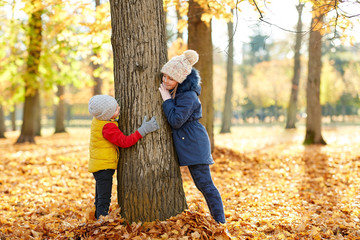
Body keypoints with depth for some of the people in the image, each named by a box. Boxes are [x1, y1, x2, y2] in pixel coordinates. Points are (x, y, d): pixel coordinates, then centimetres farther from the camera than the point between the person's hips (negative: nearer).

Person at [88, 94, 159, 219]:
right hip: (104, 167, -10)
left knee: (100, 199, 20)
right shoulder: (108, 127, -24)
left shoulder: (97, 120, 5)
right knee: (104, 200, -7)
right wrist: (143, 130, -25)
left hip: (99, 166, 10)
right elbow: (124, 142, -25)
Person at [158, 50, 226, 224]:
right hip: (181, 143, 10)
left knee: (204, 184, -7)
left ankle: (220, 222, 0)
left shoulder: (188, 96, -21)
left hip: (194, 145, -10)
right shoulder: (171, 91, 7)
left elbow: (176, 121, -25)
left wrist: (167, 100, -19)